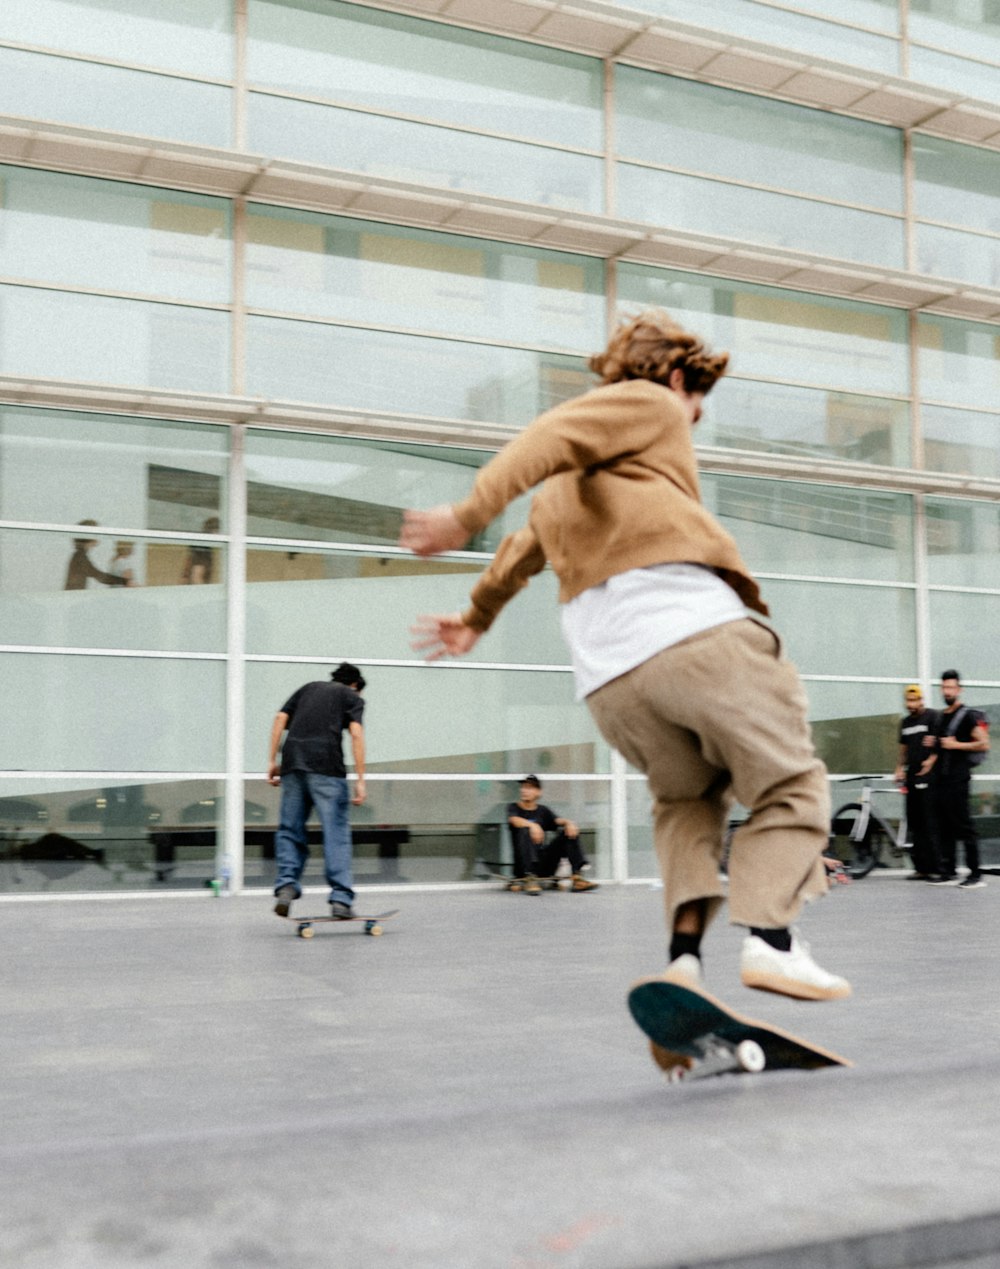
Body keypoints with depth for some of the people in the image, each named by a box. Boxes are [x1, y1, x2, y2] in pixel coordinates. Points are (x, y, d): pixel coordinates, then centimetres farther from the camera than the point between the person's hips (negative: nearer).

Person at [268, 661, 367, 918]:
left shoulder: (308, 688, 28)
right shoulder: (352, 697, 17)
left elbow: (280, 719, 15)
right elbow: (356, 734, 1)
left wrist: (272, 760, 14)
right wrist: (360, 780, -1)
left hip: (292, 763, 4)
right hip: (327, 767, -3)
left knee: (290, 829, 12)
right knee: (336, 832, -2)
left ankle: (286, 884, -5)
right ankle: (340, 898, -6)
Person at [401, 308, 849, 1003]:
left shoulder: (567, 481, 33)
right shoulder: (649, 402, 13)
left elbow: (524, 548, 49)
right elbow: (549, 435, -6)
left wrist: (476, 617, 65)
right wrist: (470, 513, -19)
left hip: (610, 678, 7)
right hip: (699, 630, -6)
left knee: (687, 796, 25)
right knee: (791, 786, 6)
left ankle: (685, 948, 4)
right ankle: (770, 935, -15)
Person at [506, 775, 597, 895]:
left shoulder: (543, 811, 17)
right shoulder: (514, 808, 8)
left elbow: (558, 820, -1)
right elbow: (514, 820, -15)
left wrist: (569, 823, -25)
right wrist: (532, 825, -35)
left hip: (545, 863, 3)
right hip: (523, 863, -3)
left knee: (569, 832, -8)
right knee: (526, 831, -28)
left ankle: (577, 877, -20)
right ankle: (530, 879, -41)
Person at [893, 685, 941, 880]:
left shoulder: (933, 717, -3)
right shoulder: (905, 722, 18)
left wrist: (931, 761, -21)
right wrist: (900, 769, 13)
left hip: (928, 777, -7)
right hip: (911, 778, 7)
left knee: (930, 824, -10)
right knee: (915, 825, 7)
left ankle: (935, 868, -8)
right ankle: (921, 868, 12)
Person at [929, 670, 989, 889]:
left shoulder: (968, 716, -5)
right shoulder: (940, 717, 18)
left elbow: (984, 744, -13)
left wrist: (956, 745, -16)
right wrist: (934, 743, 11)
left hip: (957, 779, -8)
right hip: (939, 778, 8)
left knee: (964, 827, -8)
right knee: (944, 828, 8)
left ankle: (976, 876, -5)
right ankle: (949, 872, 14)